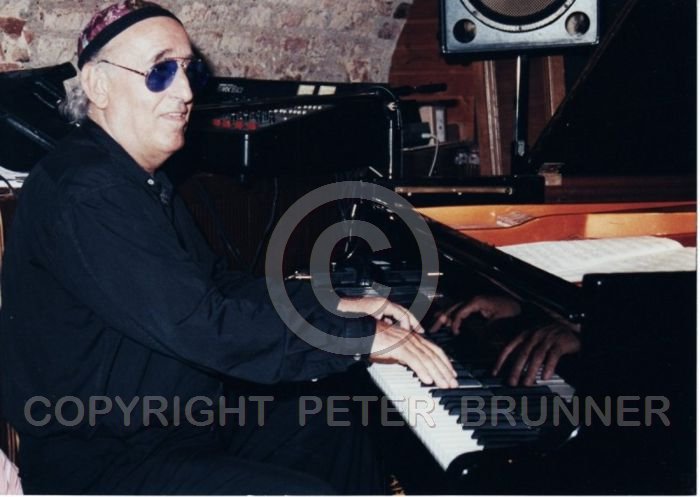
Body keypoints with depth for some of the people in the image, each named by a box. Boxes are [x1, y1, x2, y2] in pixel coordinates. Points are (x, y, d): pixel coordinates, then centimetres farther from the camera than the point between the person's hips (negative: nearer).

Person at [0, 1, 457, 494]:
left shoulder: (144, 181, 10)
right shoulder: (83, 193, -25)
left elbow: (217, 284, 17)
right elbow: (199, 325, -31)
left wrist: (336, 306, 6)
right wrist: (362, 337, -25)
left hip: (186, 417, 10)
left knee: (344, 439, 15)